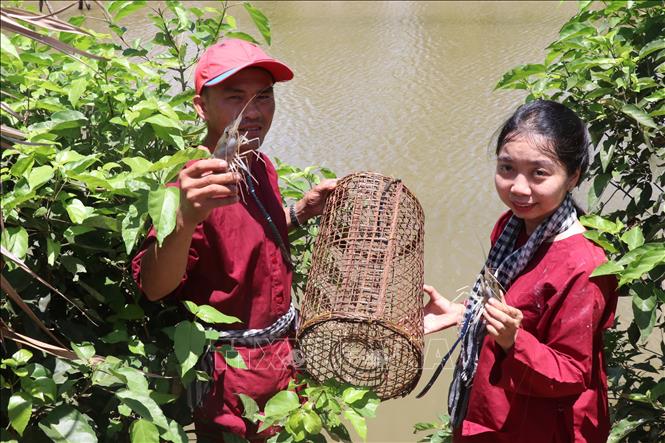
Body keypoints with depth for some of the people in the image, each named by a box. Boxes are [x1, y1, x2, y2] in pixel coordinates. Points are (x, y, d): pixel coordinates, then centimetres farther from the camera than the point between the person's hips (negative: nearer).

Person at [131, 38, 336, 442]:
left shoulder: (261, 167, 0)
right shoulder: (199, 183, -25)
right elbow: (155, 288, -36)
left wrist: (302, 210, 2)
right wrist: (185, 218, -53)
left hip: (282, 357, 8)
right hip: (231, 375, -7)